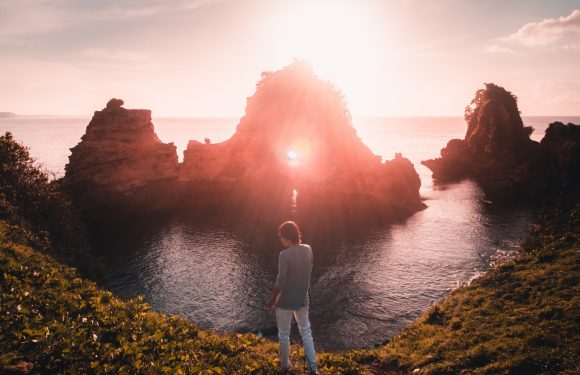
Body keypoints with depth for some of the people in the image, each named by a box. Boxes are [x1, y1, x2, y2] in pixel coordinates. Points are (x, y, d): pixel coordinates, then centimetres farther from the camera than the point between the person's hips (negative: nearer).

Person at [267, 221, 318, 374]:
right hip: (302, 299, 5)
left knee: (284, 335, 14)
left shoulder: (285, 255, -23)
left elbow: (281, 281, -20)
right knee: (306, 332, 18)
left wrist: (272, 299, -8)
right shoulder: (308, 250, -5)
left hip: (285, 301, -5)